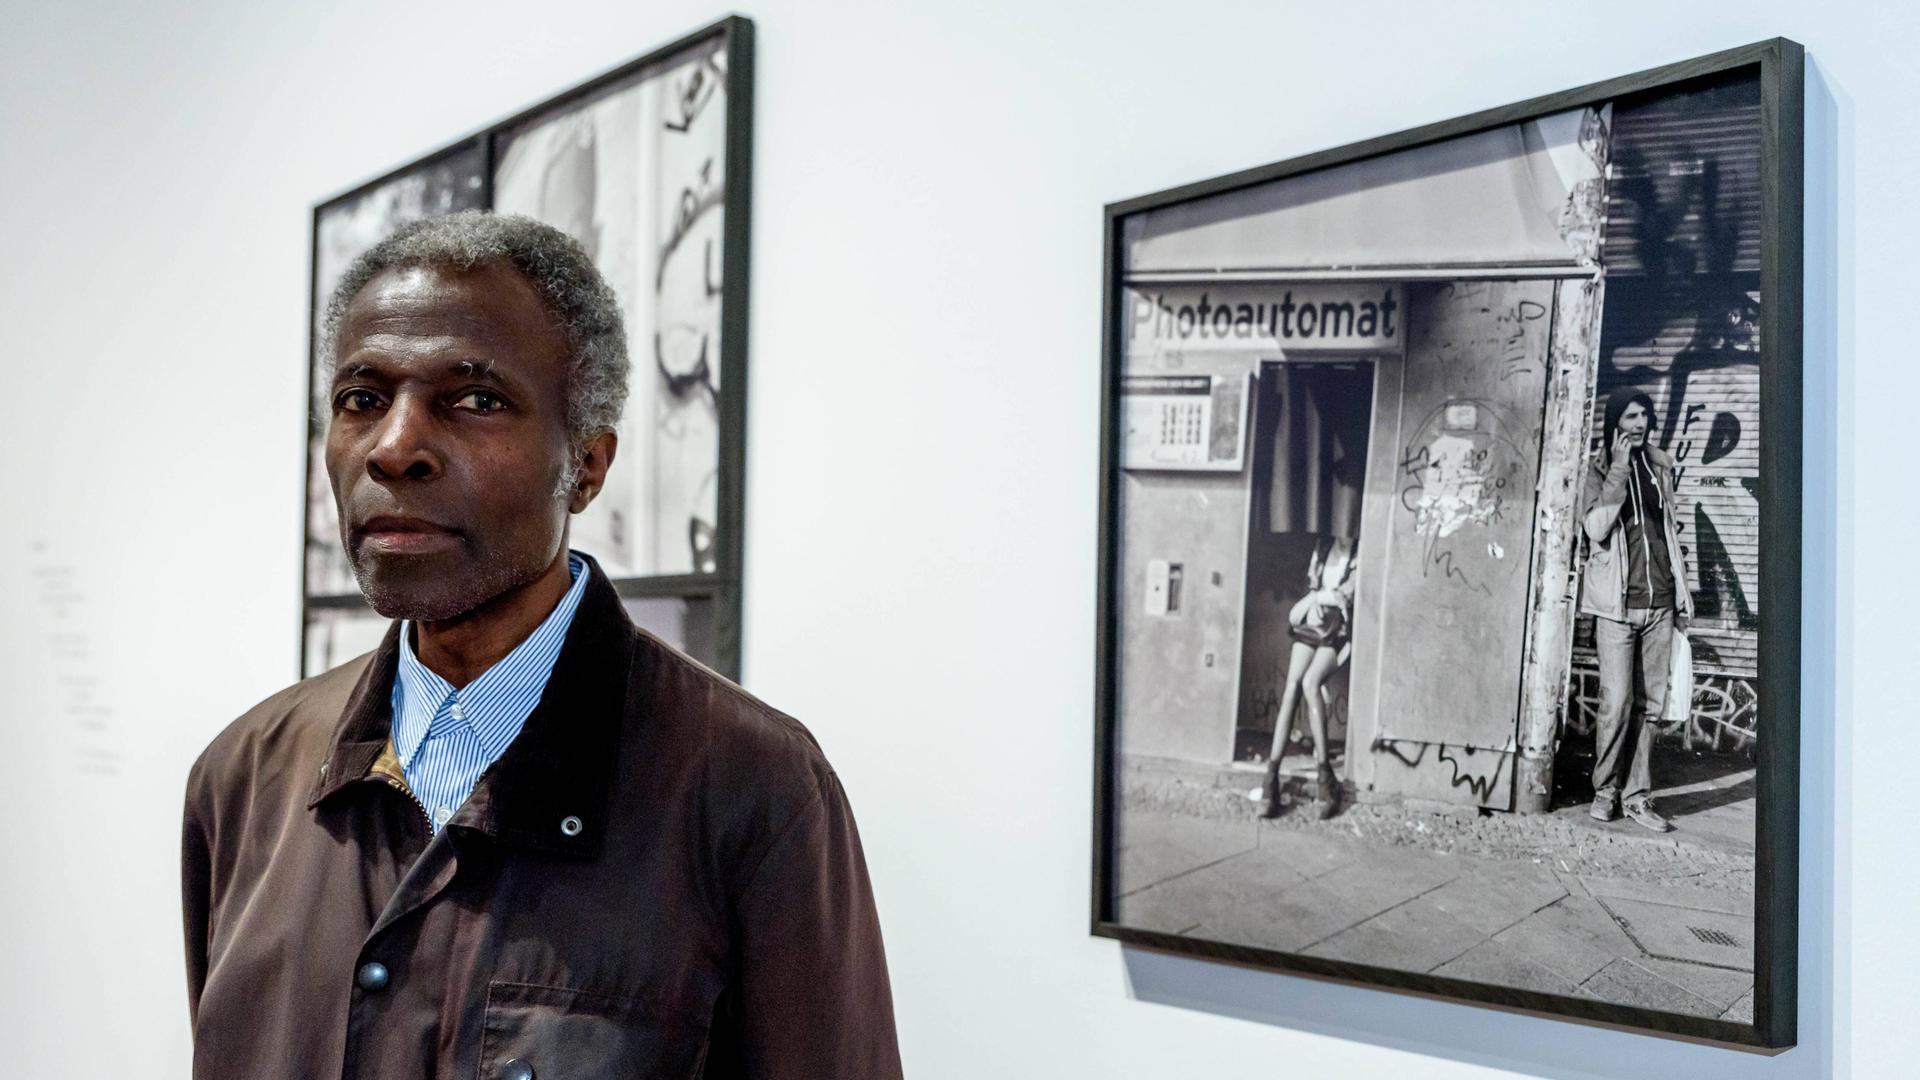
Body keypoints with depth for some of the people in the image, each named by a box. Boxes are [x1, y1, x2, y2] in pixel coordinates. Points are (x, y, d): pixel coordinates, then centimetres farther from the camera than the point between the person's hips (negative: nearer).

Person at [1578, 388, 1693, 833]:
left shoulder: (1659, 465, 13)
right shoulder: (1600, 469, 0)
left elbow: (1668, 530, 19)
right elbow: (1595, 527, -15)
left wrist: (1682, 589, 16)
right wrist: (1620, 468, -15)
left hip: (1659, 603, 4)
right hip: (1617, 603, -4)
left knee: (1649, 705, 4)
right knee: (1617, 703, -8)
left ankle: (1637, 795, 10)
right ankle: (1605, 791, 7)